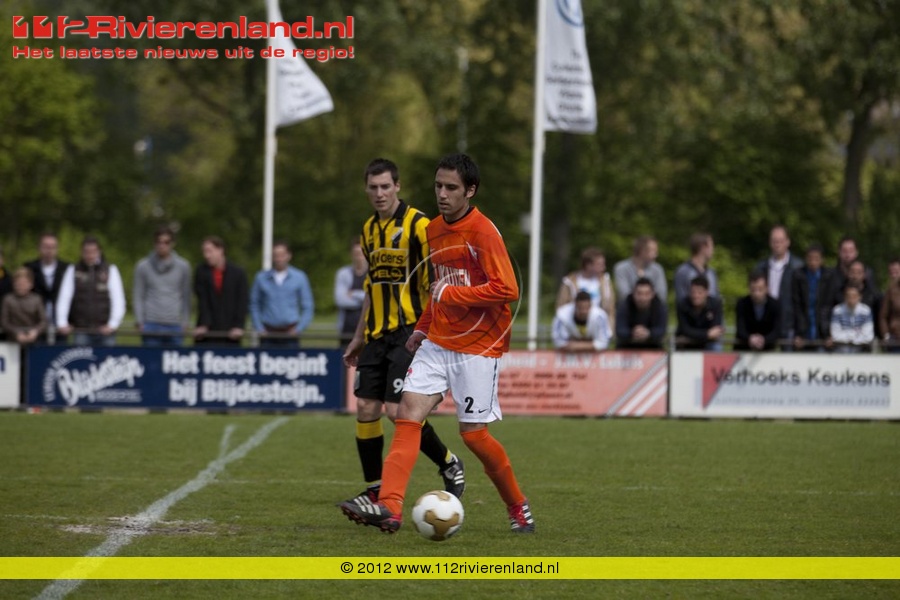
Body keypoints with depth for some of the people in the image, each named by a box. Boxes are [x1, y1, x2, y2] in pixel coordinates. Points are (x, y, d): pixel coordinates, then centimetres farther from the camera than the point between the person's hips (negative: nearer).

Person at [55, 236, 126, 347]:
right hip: (81, 331, 1)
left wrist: (113, 324, -13)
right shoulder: (73, 270, 8)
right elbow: (64, 298, 1)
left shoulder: (111, 270, 5)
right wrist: (62, 323, -10)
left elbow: (118, 300, -1)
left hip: (104, 331, -1)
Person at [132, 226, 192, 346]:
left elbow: (186, 296, 11)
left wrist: (185, 322, 4)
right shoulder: (143, 266, 6)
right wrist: (139, 321, -2)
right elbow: (138, 296, 7)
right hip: (151, 325, -1)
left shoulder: (183, 266, 9)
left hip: (175, 325, 1)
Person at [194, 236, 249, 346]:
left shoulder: (238, 273, 1)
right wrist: (203, 325, -13)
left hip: (230, 332, -1)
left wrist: (239, 326, -12)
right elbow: (202, 301, -3)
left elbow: (242, 302, -1)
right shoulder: (201, 272, 4)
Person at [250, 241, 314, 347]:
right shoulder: (261, 278, 6)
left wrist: (299, 328, -3)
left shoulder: (299, 277, 5)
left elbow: (308, 307, 7)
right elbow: (254, 305, 10)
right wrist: (259, 328, 0)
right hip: (268, 333, 1)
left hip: (290, 333, -1)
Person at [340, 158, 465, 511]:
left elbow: (435, 284, -12)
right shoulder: (370, 230, 13)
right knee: (365, 408, 1)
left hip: (409, 332, -7)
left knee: (398, 410, -14)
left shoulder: (418, 226, -10)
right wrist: (359, 337, 23)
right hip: (377, 334, 7)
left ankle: (450, 465, 8)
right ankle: (374, 490, 11)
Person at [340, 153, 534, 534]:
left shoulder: (482, 233, -15)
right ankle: (389, 508, -19)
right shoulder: (434, 230, 11)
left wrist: (450, 295, -19)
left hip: (478, 346, -7)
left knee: (473, 432, -2)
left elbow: (507, 289, -24)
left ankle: (518, 507, 21)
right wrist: (423, 328, 23)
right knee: (408, 411, -10)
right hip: (438, 342, 7)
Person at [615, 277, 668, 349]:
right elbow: (620, 331, -25)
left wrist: (648, 334, -44)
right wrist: (632, 334, -47)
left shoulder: (660, 306, -11)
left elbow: (661, 331, -21)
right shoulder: (624, 305, -14)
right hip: (627, 346, -1)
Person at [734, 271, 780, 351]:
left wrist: (764, 340, -42)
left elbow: (777, 331, -20)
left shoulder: (775, 305, -10)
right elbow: (741, 329, -21)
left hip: (766, 348, 1)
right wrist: (750, 338, -45)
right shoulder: (742, 304, -11)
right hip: (743, 348, -1)